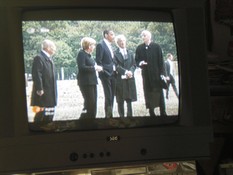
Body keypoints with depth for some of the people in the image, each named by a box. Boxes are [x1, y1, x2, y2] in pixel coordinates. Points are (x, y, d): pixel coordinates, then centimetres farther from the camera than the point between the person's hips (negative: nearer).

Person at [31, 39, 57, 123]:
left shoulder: (49, 58, 18)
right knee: (40, 115, -7)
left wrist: (54, 93, 19)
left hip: (50, 94, 10)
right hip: (43, 94, -10)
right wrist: (40, 90, -23)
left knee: (49, 117, 11)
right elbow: (37, 75, -19)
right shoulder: (39, 58, -13)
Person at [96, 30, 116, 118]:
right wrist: (103, 71, -15)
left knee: (111, 96, 9)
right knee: (108, 96, -7)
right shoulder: (100, 45, -9)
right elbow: (98, 61, -13)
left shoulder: (110, 46, 16)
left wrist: (114, 68, 8)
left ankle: (110, 115, 14)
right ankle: (108, 115, -2)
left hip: (112, 74, 8)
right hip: (106, 74, -8)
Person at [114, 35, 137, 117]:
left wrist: (130, 71, -9)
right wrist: (125, 72, -18)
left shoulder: (130, 53, 18)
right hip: (120, 79, -4)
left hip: (130, 79, 4)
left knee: (129, 99, 2)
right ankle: (121, 115, 2)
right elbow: (116, 66, -9)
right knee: (120, 100, -2)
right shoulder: (115, 54, 0)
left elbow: (134, 64, 11)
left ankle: (130, 115, 5)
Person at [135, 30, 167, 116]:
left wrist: (162, 73, -8)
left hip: (156, 73, -1)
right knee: (148, 93, 1)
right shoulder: (139, 48, 4)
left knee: (159, 92, 2)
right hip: (146, 74, 1)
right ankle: (151, 112, 5)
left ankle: (163, 112, 7)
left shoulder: (156, 47, -1)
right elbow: (136, 60, 8)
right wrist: (140, 63, -16)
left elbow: (161, 60, -2)